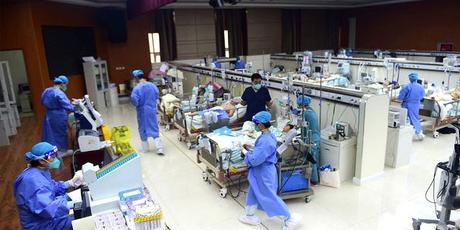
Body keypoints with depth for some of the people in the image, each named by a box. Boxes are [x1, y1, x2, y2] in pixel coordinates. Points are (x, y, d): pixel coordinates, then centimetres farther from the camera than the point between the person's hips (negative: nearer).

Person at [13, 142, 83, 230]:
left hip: (48, 216, 10)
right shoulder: (33, 180, -32)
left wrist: (71, 182, 1)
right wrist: (75, 203, -37)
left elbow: (53, 188, 14)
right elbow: (47, 209, -38)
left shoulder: (40, 171, 0)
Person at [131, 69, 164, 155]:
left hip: (142, 112, -3)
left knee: (143, 129, 13)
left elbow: (134, 101, -21)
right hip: (152, 110, 3)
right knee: (154, 129, 9)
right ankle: (159, 148, 2)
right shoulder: (152, 85, -4)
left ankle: (145, 148, 25)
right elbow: (157, 96, 7)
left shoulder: (137, 88, -18)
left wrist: (137, 104, 1)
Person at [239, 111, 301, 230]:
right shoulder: (268, 136, 1)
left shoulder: (265, 141, -31)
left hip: (264, 173, -10)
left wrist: (244, 151, -16)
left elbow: (254, 160, -30)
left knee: (269, 197, 5)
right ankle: (250, 216, 38)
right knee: (253, 193, 22)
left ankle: (289, 218, 19)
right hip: (261, 172, 10)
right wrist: (249, 149, 6)